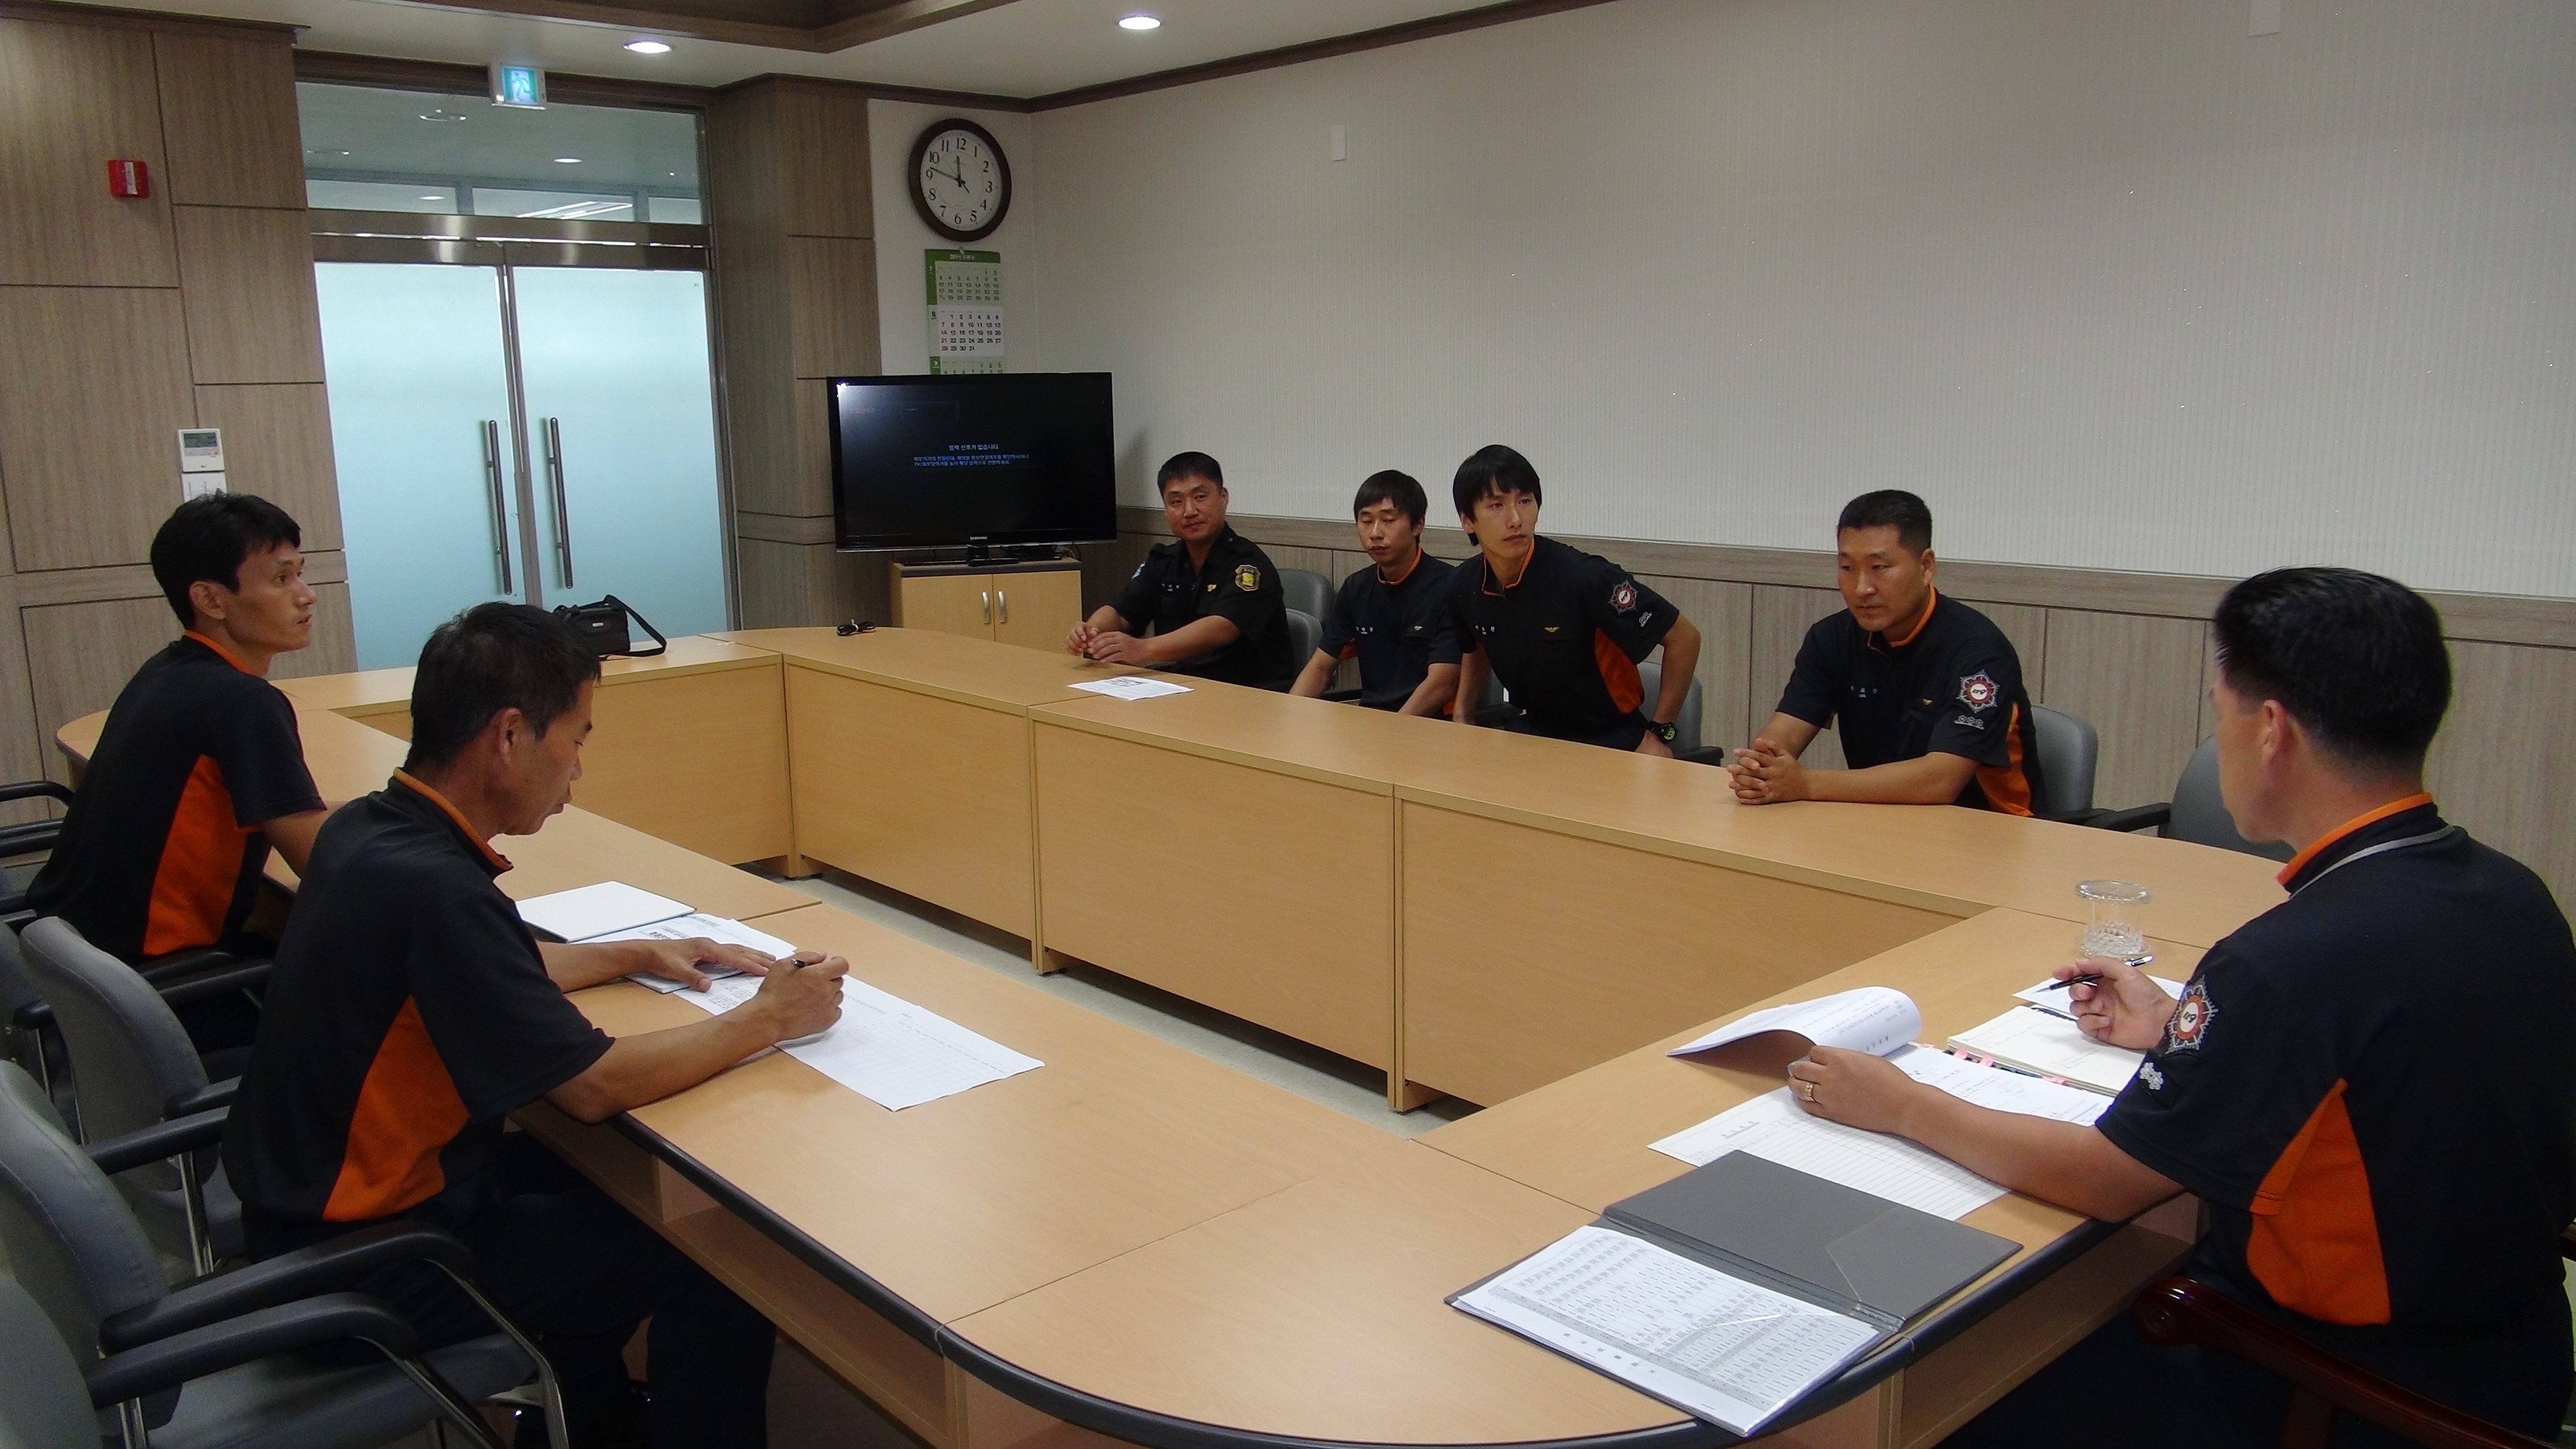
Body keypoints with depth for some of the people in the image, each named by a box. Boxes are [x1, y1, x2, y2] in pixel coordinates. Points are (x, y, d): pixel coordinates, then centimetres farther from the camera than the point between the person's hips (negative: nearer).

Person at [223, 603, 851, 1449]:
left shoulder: (367, 829, -2)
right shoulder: (432, 887, -30)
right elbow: (596, 1088, -24)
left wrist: (637, 955, 12)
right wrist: (767, 1021, -12)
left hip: (310, 1194, 9)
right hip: (373, 1262, -9)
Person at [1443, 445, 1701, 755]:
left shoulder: (1583, 576, -24)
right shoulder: (1464, 586, -5)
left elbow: (1684, 637, -14)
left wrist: (1659, 734, -11)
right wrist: (1462, 722, 12)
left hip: (1610, 742, -5)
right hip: (1532, 732, 5)